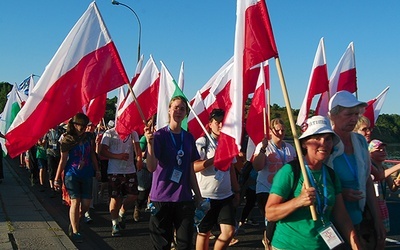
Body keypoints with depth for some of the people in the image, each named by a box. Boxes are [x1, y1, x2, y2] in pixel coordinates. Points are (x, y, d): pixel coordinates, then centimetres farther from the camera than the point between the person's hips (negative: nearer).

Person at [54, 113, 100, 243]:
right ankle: (74, 231, 5)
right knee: (75, 201, -5)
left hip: (87, 175, 4)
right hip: (72, 175, -4)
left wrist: (97, 170, 16)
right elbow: (63, 160, -4)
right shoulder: (67, 140, -6)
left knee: (86, 203, 2)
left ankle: (75, 222, 28)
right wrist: (57, 178, -4)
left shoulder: (88, 137, 4)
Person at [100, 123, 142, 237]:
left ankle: (121, 214, 27)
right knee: (115, 198, 3)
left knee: (133, 195, -1)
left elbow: (137, 147, -8)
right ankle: (115, 224, 18)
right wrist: (118, 156, -20)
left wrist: (139, 158, -29)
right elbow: (102, 151, -8)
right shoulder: (110, 133, -2)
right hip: (114, 171, -3)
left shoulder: (133, 133, 7)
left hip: (130, 170, 3)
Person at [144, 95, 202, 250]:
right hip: (161, 198, -4)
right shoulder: (159, 135, -6)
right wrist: (150, 143, -31)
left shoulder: (189, 138, 7)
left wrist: (198, 195, 12)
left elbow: (191, 170, 13)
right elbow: (151, 167, -17)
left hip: (184, 198, 4)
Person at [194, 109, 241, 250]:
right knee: (204, 233, 8)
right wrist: (214, 159, -21)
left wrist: (237, 191, 14)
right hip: (206, 195, -4)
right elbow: (193, 167, -16)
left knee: (229, 231, -5)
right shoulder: (202, 142, -7)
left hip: (226, 195, 4)